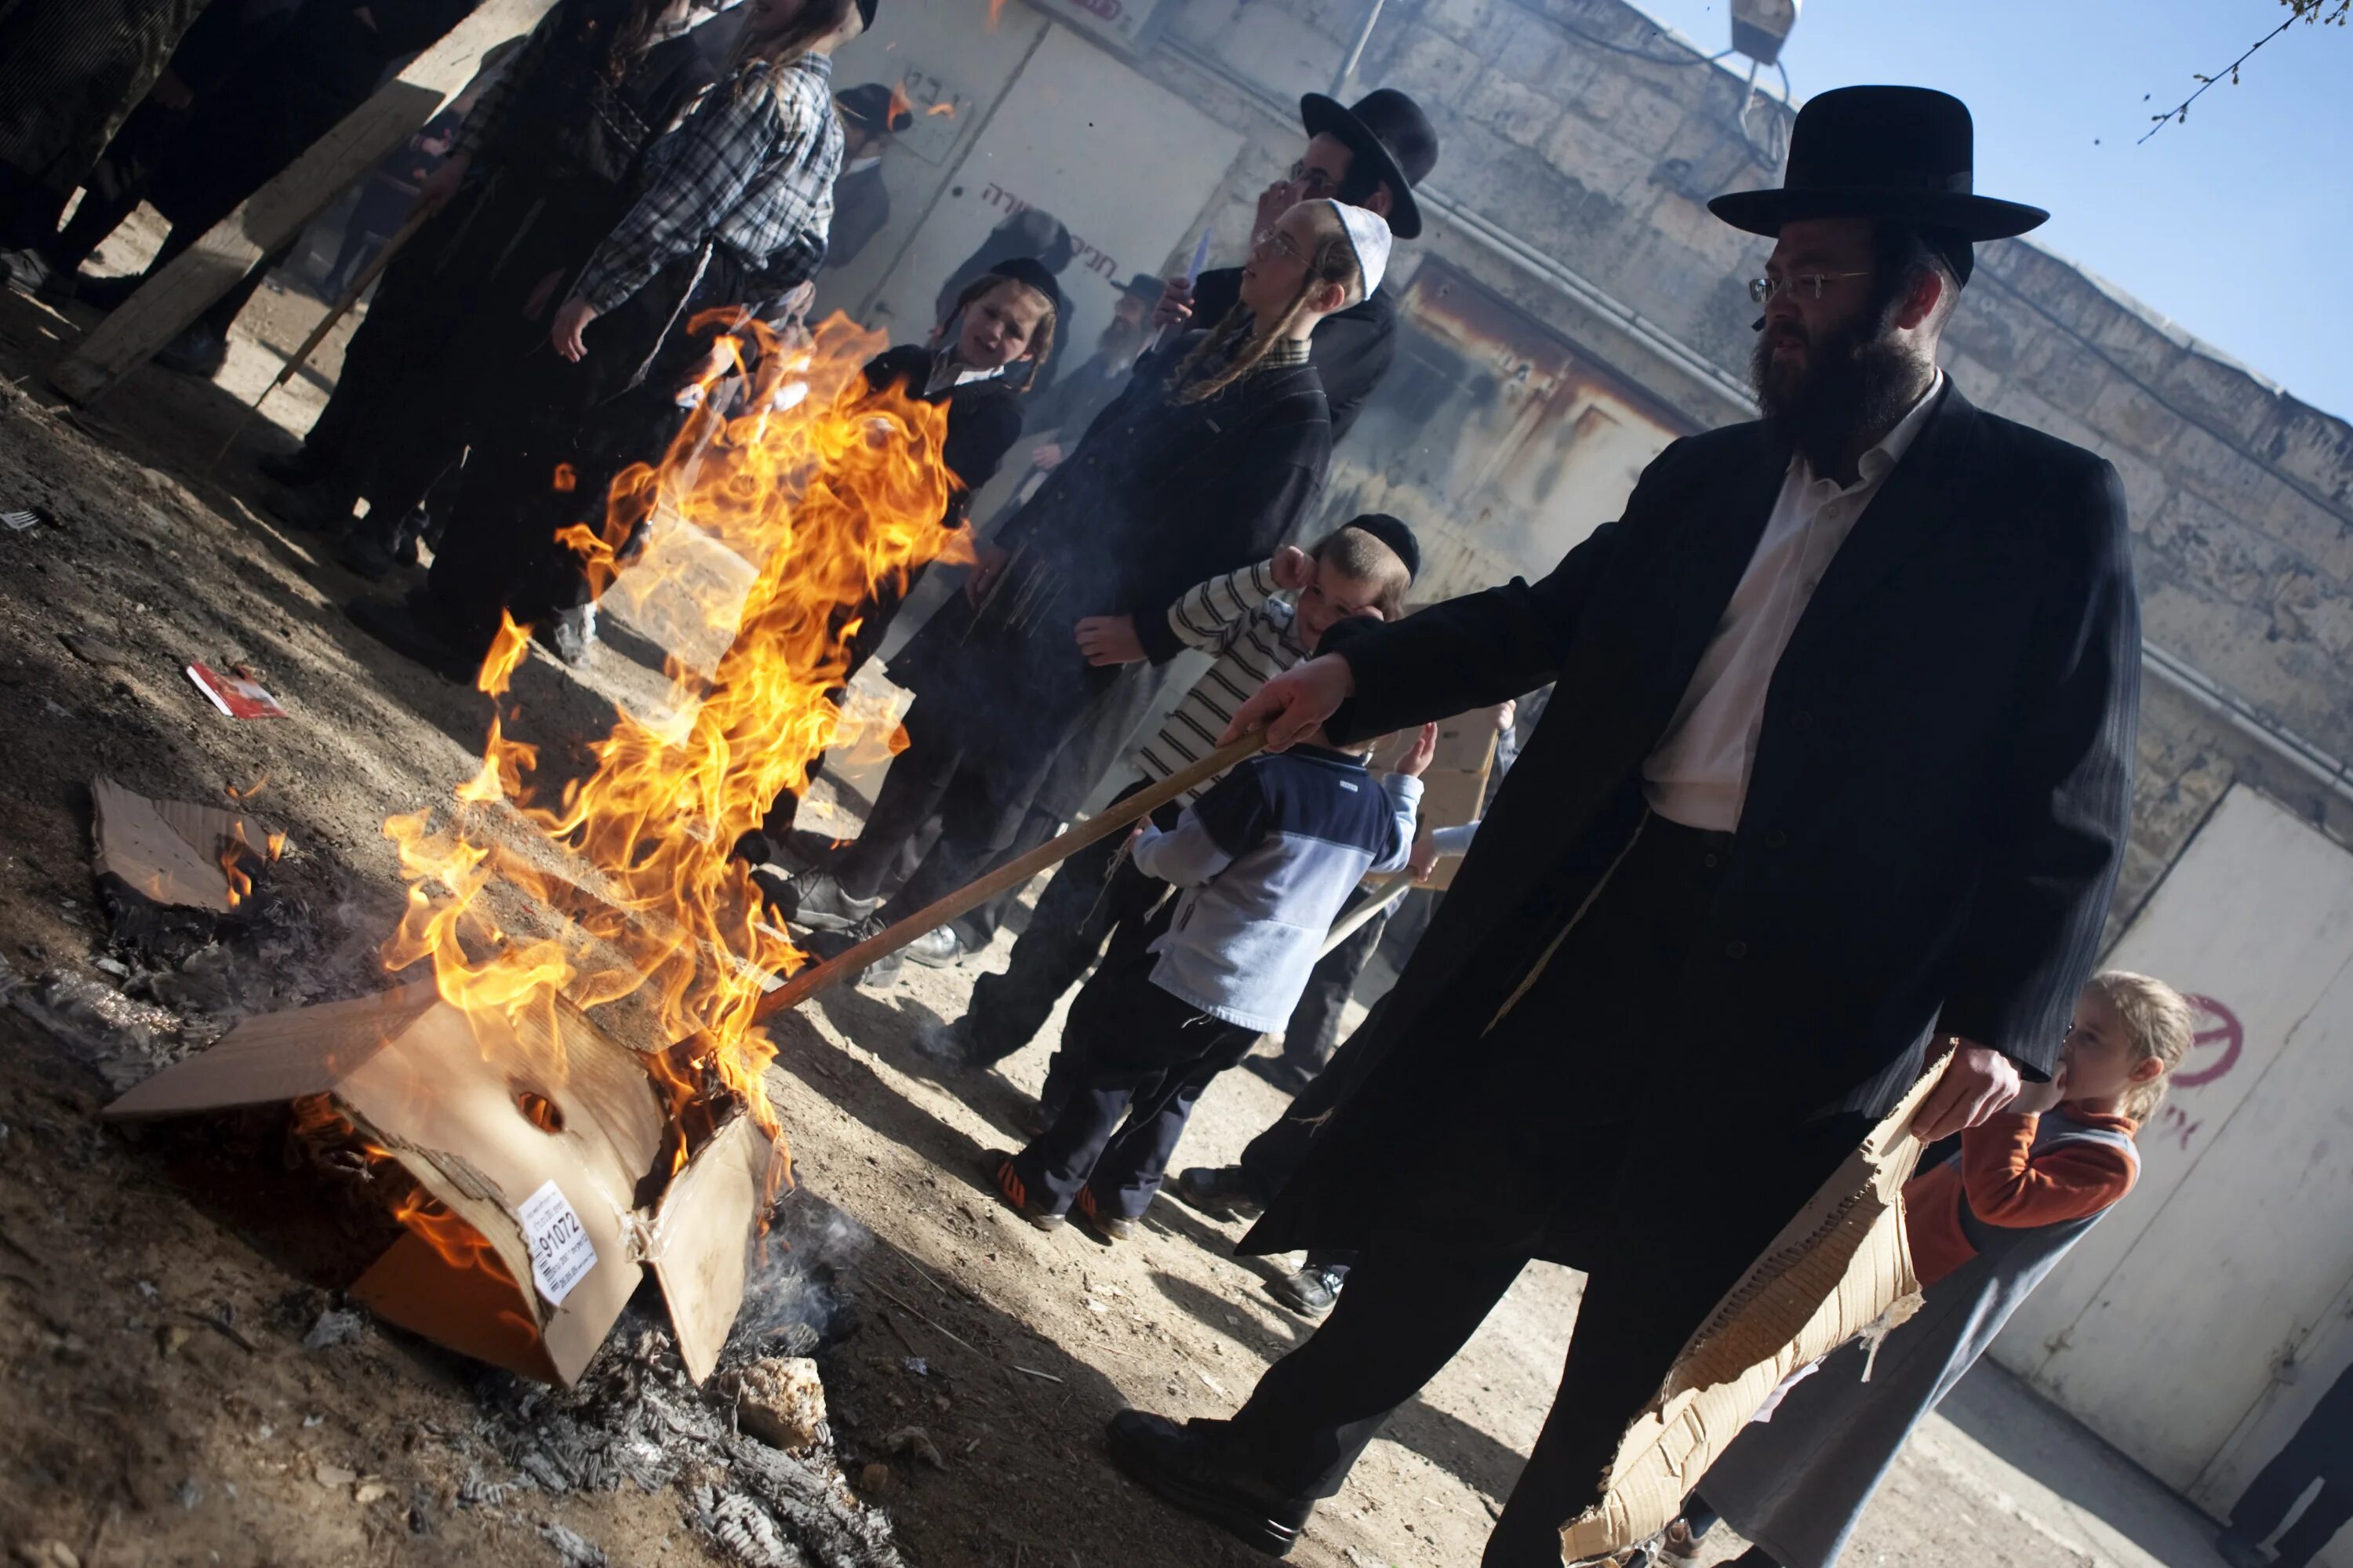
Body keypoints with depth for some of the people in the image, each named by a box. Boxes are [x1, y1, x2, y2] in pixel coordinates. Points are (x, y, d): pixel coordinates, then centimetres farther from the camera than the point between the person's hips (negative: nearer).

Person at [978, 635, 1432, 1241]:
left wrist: (1142, 844, 4)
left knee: (1106, 1070, 12)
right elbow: (1396, 852, 25)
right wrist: (1408, 781, 33)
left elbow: (1182, 861, -16)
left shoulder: (1269, 779, -22)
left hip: (1191, 980, -6)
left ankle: (1045, 1185, 18)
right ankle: (1120, 1200, 32)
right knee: (1170, 1094, 25)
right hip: (1264, 1004, 7)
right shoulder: (1376, 808, 0)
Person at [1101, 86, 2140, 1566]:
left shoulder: (2052, 507, -3)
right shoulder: (1709, 475, 11)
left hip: (1795, 991, -5)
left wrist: (2000, 1024, -15)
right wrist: (1356, 676, 7)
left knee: (1656, 1316, 4)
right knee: (1448, 1212, 14)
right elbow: (1548, 618, 20)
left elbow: (2071, 809, -6)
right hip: (1602, 911, 5)